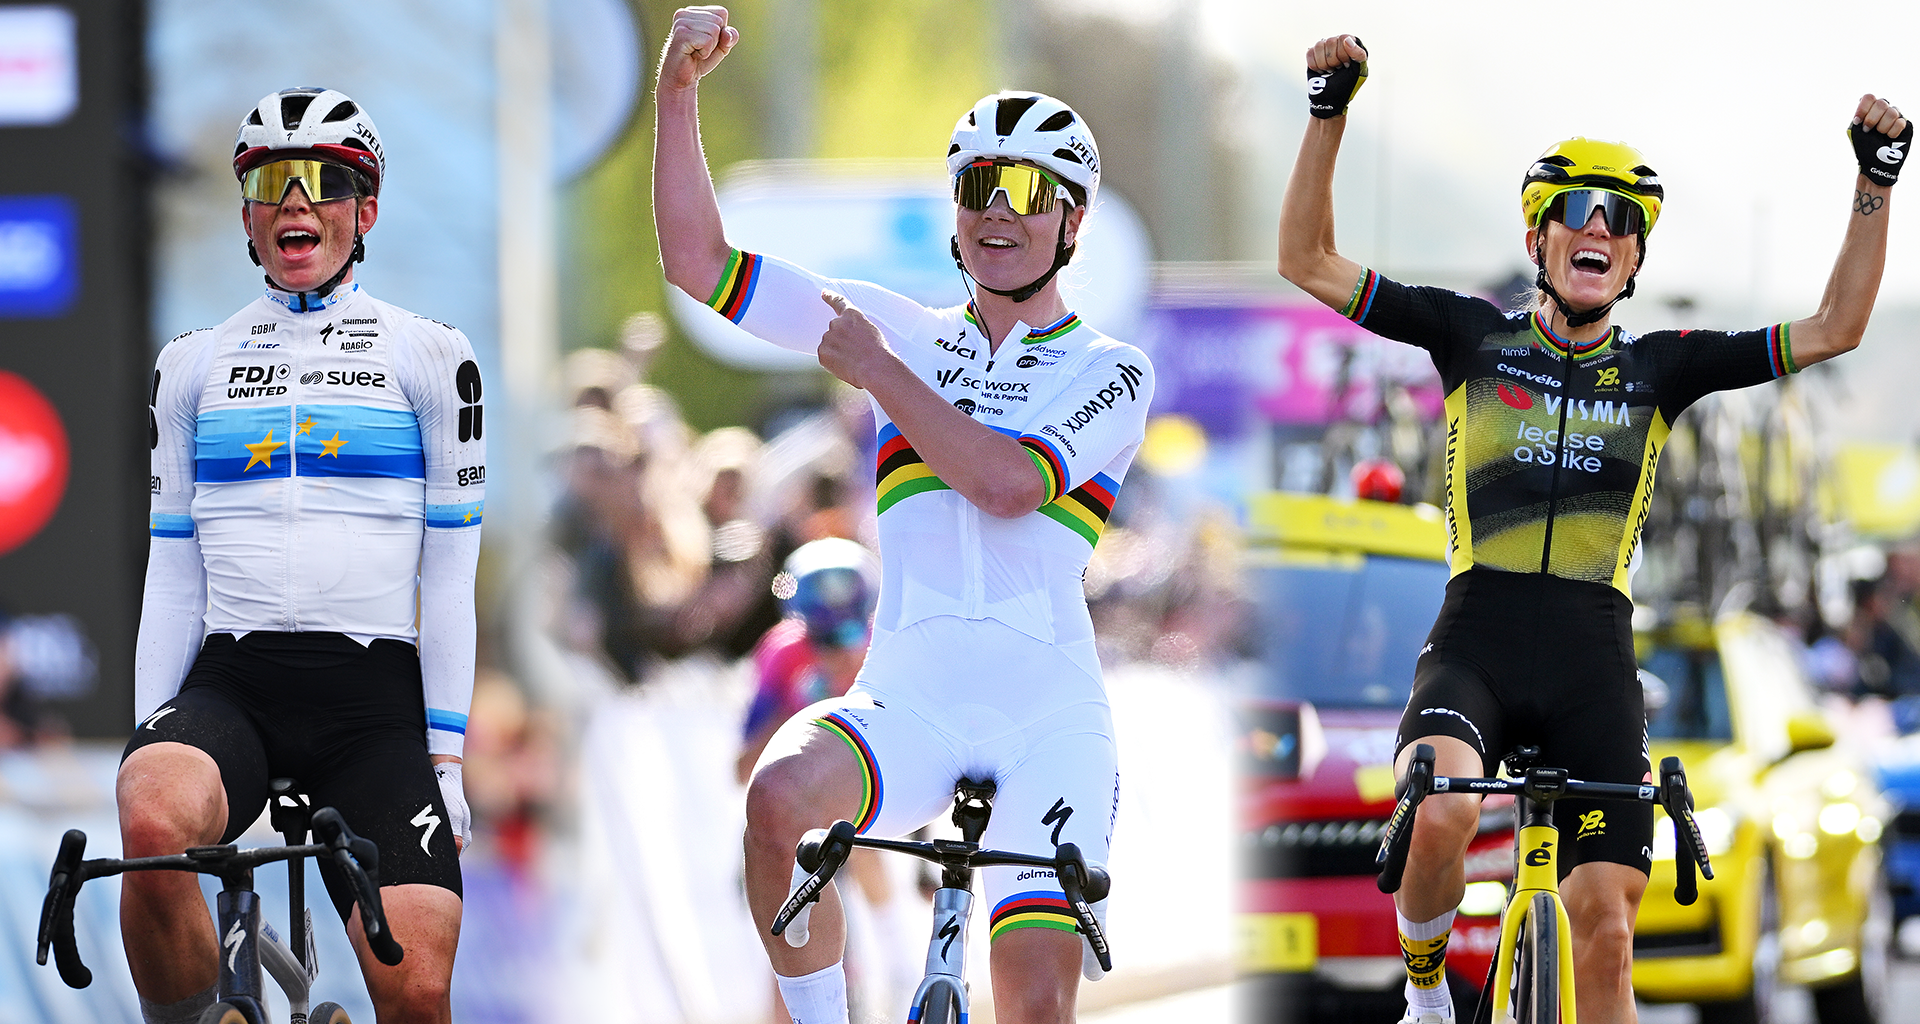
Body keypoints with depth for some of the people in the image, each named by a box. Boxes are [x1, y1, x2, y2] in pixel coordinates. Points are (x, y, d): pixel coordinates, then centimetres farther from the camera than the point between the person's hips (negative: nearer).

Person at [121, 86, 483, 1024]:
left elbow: (448, 576, 5)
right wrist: (147, 739, 3)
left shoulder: (428, 357, 7)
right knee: (153, 827, -35)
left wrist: (445, 761, -2)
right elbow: (173, 578, 13)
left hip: (374, 699, -1)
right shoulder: (193, 366, 13)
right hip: (229, 681, 1)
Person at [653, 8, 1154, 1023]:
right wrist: (677, 88, 1)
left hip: (1048, 717, -1)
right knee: (782, 795, -33)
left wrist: (876, 371, -7)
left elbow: (1010, 482, -12)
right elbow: (699, 262, 11)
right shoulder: (903, 330, 15)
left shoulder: (1109, 371, 7)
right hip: (905, 705, 1)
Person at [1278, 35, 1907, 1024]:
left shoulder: (1657, 366, 12)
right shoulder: (1476, 337, 9)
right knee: (1441, 811, -33)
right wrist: (1330, 109, -4)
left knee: (1605, 936, -5)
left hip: (1594, 658, 2)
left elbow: (1832, 331, 10)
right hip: (1476, 641, -2)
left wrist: (1876, 182, 1)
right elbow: (1308, 262, 5)